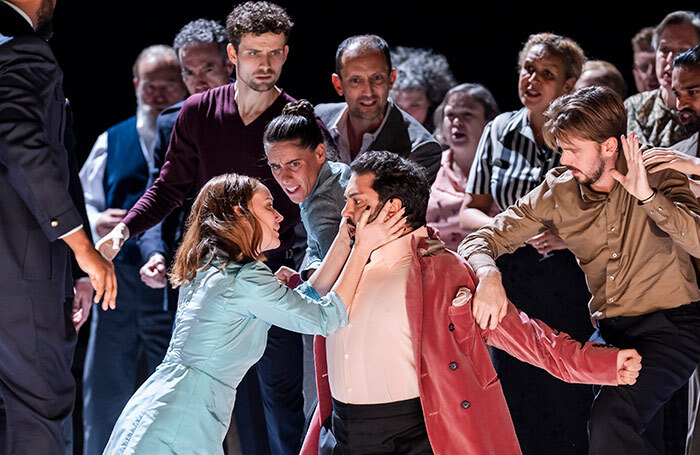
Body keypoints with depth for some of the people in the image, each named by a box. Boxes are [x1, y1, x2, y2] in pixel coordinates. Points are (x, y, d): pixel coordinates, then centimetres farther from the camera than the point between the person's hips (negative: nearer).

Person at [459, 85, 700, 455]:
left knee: (610, 417, -26)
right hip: (611, 331, 5)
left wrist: (647, 196, -32)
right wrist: (488, 276, -26)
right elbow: (480, 241, -3)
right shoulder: (558, 192, -1)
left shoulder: (656, 176, -10)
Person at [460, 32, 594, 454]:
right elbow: (470, 210, 12)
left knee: (566, 407, -3)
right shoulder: (500, 132, 7)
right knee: (516, 403, 5)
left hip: (569, 282, -3)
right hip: (511, 282, 3)